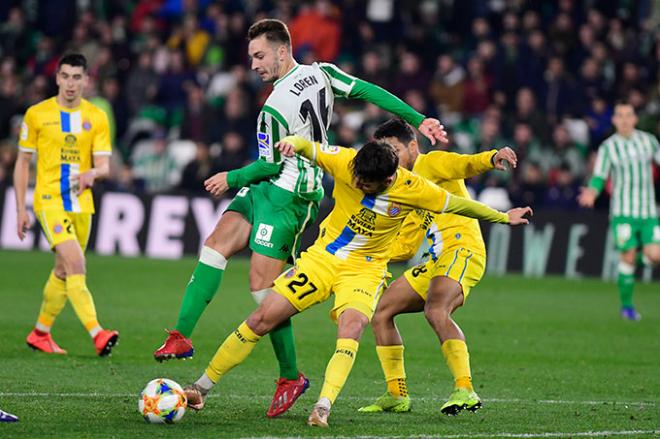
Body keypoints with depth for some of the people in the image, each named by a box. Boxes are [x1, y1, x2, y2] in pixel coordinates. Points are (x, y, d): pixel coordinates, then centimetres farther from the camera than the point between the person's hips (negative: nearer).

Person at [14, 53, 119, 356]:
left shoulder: (96, 118, 6)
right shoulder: (37, 114, 0)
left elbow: (104, 165, 1)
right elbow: (23, 163, 6)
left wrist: (92, 173, -23)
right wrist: (21, 209, 2)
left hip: (82, 203, 4)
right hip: (49, 200, -4)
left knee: (63, 272, 12)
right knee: (76, 265, -20)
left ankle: (40, 333, 29)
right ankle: (97, 333, -29)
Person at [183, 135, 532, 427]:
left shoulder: (412, 189, -18)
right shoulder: (344, 162, -16)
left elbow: (459, 205, -4)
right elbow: (308, 148, -5)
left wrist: (503, 218, 7)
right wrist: (293, 142, -29)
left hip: (365, 269, -2)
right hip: (322, 257, 2)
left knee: (351, 327, -33)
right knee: (262, 319, -6)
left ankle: (323, 409, -38)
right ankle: (201, 388, 4)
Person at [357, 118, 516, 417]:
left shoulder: (431, 163, 2)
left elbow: (465, 165, -19)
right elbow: (405, 246, 27)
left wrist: (491, 158, -40)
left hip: (462, 250, -10)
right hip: (435, 262, 10)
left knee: (435, 311, -33)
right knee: (381, 313, 11)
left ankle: (465, 391, -39)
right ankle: (397, 395, 15)